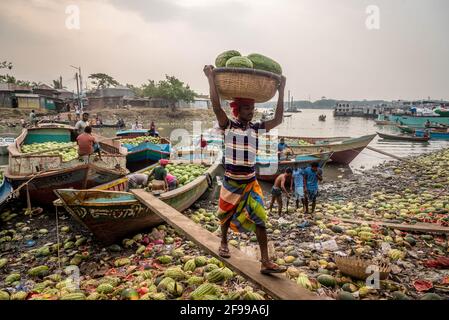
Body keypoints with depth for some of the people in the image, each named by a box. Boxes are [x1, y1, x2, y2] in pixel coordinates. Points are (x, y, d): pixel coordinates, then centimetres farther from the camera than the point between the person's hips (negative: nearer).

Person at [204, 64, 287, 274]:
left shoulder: (256, 129, 6)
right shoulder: (228, 126, -4)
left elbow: (278, 120, 1)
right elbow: (216, 106, -18)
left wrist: (281, 91, 2)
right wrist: (211, 78, -17)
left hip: (251, 182, 2)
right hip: (231, 181, -2)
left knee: (259, 219, -4)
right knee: (227, 214, 18)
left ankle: (266, 262, 0)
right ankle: (224, 243, 46)